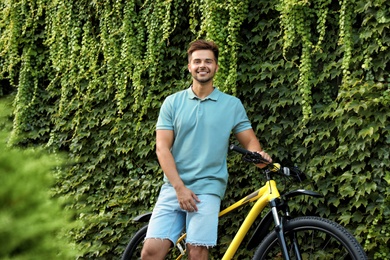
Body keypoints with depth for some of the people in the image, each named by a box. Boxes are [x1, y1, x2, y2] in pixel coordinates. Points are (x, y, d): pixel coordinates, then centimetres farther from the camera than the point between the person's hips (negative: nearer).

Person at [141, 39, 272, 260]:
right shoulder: (173, 102, 7)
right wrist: (180, 187, -9)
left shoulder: (232, 105, 7)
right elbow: (162, 148, 2)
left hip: (207, 189, -1)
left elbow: (249, 140, 9)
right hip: (173, 188, 1)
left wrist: (259, 155, -17)